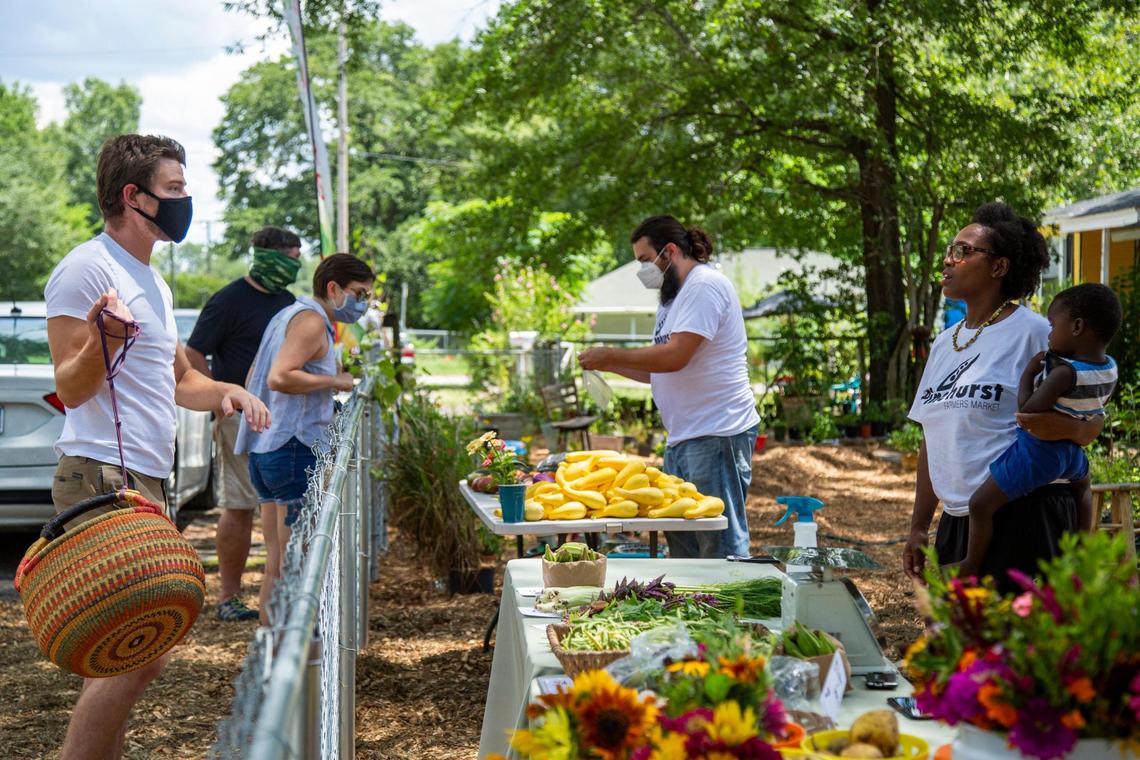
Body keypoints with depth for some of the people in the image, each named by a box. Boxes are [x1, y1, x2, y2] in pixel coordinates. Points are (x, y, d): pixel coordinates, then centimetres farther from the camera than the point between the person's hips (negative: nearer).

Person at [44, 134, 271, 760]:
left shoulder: (152, 281, 21)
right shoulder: (87, 269, -9)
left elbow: (177, 380, 30)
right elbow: (70, 389, -13)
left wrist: (225, 392, 9)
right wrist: (101, 341, -34)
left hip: (146, 482, 10)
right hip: (105, 478, -10)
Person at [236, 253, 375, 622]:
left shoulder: (287, 315, 20)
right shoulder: (312, 320, -11)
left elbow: (253, 380, 26)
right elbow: (280, 377, -25)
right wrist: (334, 381, -15)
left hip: (265, 449, 10)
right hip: (294, 449, -10)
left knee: (277, 562, 14)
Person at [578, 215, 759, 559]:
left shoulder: (705, 285, -12)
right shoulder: (675, 295, 19)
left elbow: (674, 357, -22)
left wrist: (610, 355, -13)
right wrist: (610, 366, 10)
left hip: (717, 436, -10)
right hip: (683, 438, 10)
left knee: (720, 545, -7)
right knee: (680, 541, 12)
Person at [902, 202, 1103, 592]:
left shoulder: (1033, 333, -7)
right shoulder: (944, 343, 14)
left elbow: (1092, 420, -4)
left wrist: (1066, 428, -28)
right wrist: (918, 527, 17)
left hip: (1023, 515, -7)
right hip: (958, 521, 7)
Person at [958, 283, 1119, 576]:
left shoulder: (1065, 372, -29)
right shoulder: (1111, 370, -5)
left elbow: (1028, 408, -27)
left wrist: (1028, 372, -14)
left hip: (1037, 449, -8)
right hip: (1071, 449, 8)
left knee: (981, 504, -2)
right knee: (1082, 485, 42)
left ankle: (971, 566, 7)